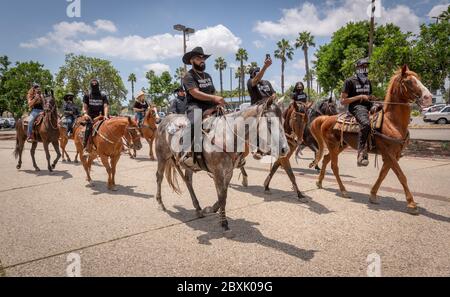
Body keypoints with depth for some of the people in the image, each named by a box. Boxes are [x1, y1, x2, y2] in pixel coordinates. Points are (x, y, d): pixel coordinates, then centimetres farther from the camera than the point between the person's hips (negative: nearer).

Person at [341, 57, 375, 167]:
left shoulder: (368, 82, 22)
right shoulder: (350, 81, -1)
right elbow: (343, 101, -7)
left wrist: (371, 98, 8)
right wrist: (360, 97, -12)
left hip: (368, 106, 9)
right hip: (356, 107, -9)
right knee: (366, 124, -36)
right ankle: (362, 155, -37)